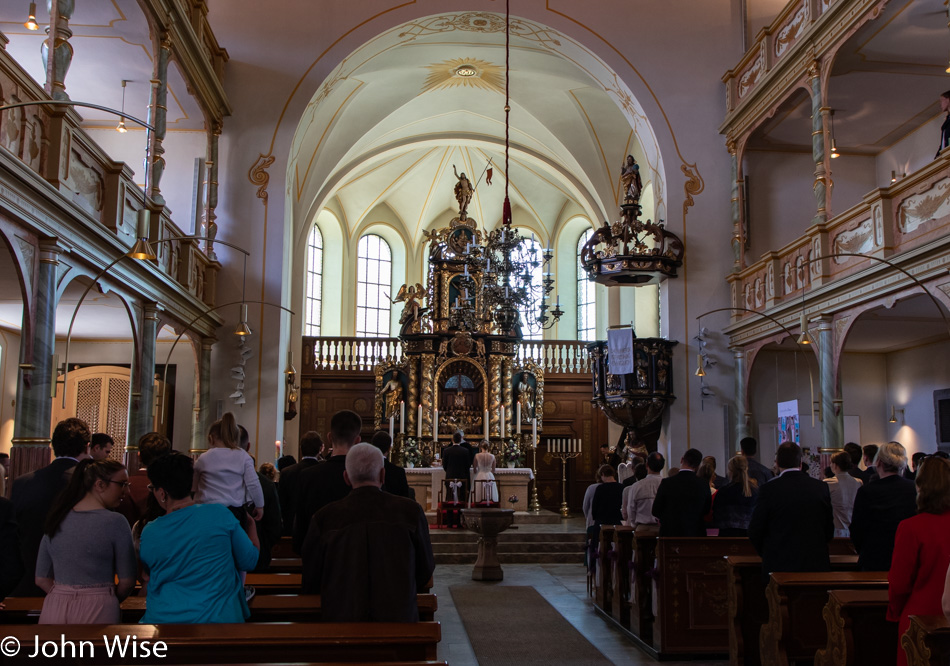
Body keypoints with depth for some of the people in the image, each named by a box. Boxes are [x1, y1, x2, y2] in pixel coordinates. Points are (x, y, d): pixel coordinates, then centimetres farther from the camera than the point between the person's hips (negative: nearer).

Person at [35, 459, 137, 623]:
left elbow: (41, 579, 8)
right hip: (98, 612, -5)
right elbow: (127, 581, -7)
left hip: (54, 610, 5)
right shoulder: (115, 522, -10)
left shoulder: (57, 519, 6)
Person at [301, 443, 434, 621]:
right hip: (400, 617, 0)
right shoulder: (411, 511, -7)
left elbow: (310, 583, 2)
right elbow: (425, 571, 5)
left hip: (340, 620, 1)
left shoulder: (324, 518, -7)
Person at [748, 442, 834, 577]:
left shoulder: (769, 489, -9)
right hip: (816, 565, 3)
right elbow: (829, 530, 8)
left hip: (778, 566, -3)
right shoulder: (821, 487, 1)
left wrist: (766, 554, 15)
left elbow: (755, 532, -4)